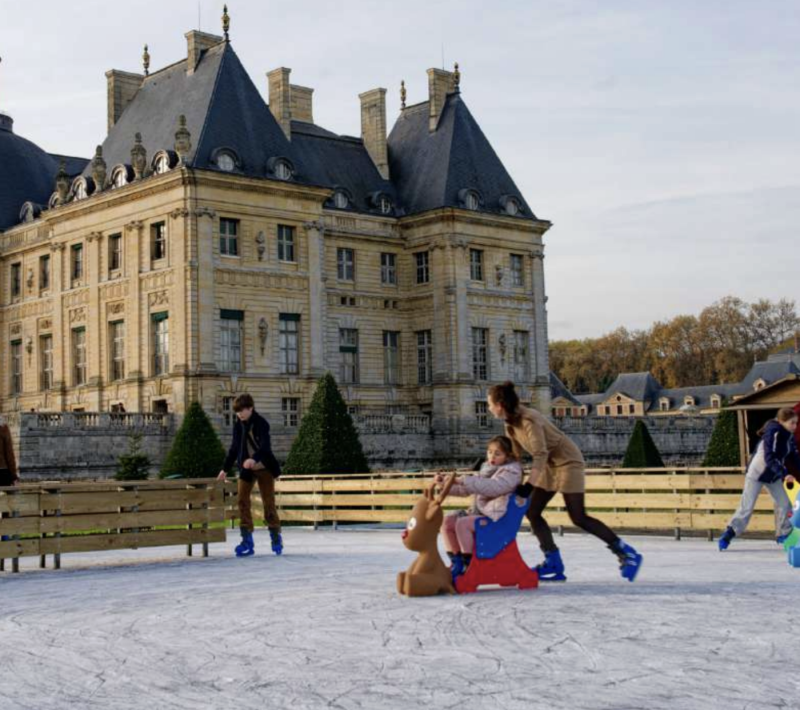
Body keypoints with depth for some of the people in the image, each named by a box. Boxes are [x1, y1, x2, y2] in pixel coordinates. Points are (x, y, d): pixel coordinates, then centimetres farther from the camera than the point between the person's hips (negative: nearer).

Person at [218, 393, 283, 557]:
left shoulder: (261, 423, -14)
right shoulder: (238, 425, 4)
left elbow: (265, 446, -27)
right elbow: (234, 448, 14)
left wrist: (254, 458, -46)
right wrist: (225, 469, 14)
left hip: (264, 468, -5)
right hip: (246, 469, 5)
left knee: (268, 502, -1)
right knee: (242, 501, -4)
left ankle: (276, 538, 11)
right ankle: (247, 541, -2)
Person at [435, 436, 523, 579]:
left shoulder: (511, 471, -9)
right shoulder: (486, 469, 18)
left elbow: (493, 487, -28)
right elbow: (465, 489, 20)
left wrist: (463, 480, -33)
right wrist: (445, 483, 3)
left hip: (497, 517, -9)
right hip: (479, 513, 9)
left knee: (462, 523, -28)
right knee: (447, 521, -6)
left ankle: (469, 566, -19)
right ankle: (456, 563, -1)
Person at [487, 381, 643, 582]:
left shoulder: (529, 420, -26)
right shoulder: (511, 424, 1)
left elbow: (541, 454, -32)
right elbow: (516, 454, 4)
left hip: (568, 462, -9)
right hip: (550, 465, 9)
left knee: (578, 518, -12)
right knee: (532, 512, 1)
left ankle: (626, 553, -1)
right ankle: (554, 564, 5)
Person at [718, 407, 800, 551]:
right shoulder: (772, 433, -26)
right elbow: (770, 458, -33)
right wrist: (784, 473, -41)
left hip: (773, 475, 8)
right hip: (757, 474, -8)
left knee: (784, 504, 3)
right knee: (747, 507, -8)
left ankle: (783, 535, 17)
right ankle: (727, 536, -1)